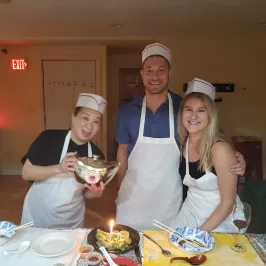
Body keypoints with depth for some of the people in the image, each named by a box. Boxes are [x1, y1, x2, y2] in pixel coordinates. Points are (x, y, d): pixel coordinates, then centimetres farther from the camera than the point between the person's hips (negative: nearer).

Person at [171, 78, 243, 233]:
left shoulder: (220, 148, -23)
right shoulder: (182, 143, -6)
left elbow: (228, 201, -18)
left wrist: (201, 231, -17)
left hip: (221, 220, -5)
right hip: (190, 213, 5)